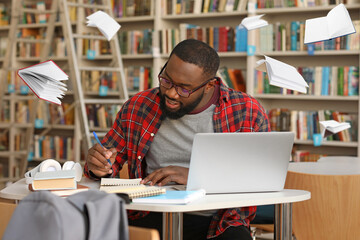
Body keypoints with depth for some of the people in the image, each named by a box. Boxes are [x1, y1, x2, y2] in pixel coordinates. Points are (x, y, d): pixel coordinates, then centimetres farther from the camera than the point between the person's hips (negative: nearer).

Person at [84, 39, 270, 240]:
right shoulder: (137, 107, 8)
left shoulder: (248, 112, -1)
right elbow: (109, 165, 19)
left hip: (217, 220, -2)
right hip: (152, 217, 3)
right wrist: (99, 166, -7)